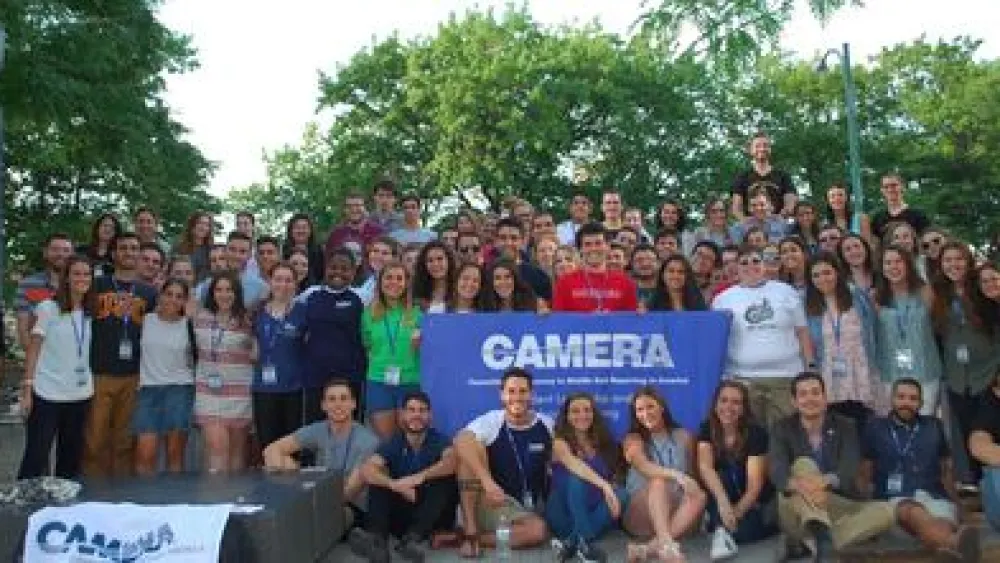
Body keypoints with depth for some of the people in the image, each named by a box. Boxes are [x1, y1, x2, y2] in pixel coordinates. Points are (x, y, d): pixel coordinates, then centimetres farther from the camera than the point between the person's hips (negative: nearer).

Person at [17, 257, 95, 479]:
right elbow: (33, 350, -5)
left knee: (71, 457, 10)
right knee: (36, 457, -2)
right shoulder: (48, 308, -5)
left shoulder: (91, 312, 7)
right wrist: (27, 389, -9)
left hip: (80, 395, 4)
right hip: (47, 395, -4)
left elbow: (91, 352, 10)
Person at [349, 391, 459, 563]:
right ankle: (376, 538, -44)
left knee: (445, 479, -26)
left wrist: (421, 476, -39)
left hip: (434, 516, -2)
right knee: (377, 484, -18)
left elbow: (453, 462, -26)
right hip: (401, 514, 2)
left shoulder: (439, 440, -2)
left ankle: (412, 538, -45)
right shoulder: (393, 443, 2)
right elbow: (366, 470, -16)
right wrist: (394, 484, -34)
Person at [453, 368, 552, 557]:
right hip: (484, 503, -2)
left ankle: (469, 536, -16)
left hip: (522, 512, 2)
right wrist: (488, 482, -41)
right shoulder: (491, 421, -10)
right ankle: (470, 532, -24)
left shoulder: (547, 426, 0)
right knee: (471, 447, -25)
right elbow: (461, 441, -30)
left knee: (539, 530, -32)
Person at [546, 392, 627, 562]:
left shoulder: (603, 442, 11)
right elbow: (574, 464, -28)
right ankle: (584, 542, -38)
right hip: (563, 514, -5)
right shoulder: (560, 442, -7)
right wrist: (604, 485, -43)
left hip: (591, 510, 5)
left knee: (621, 495, -24)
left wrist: (613, 488, -13)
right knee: (577, 479, -32)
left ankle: (570, 542, -30)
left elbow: (615, 476, 11)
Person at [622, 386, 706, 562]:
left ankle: (651, 547, -42)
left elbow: (692, 474, 15)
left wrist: (689, 482, -9)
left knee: (699, 496, -28)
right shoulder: (633, 440, 2)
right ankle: (666, 545, -55)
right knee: (658, 483, -31)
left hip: (675, 510, 2)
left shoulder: (683, 437, 12)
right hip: (639, 514, -2)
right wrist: (676, 475, -35)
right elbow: (644, 468, -18)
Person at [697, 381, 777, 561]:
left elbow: (755, 484, -22)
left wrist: (736, 513, -35)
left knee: (743, 532, -33)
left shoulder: (755, 433, -15)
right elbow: (705, 466, -25)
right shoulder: (707, 429, -7)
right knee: (722, 476, -31)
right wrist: (723, 502, -41)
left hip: (754, 502, -2)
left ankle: (726, 528, -4)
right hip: (723, 497, 3)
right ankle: (722, 530, -27)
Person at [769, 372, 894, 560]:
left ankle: (808, 543, -34)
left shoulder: (845, 426, 1)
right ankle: (822, 538, -51)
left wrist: (826, 482, -40)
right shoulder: (782, 429, -2)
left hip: (839, 508, 2)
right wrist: (799, 486, -44)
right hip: (796, 512, -2)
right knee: (804, 465, -28)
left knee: (886, 511, -22)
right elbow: (777, 471, -20)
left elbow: (849, 470, -16)